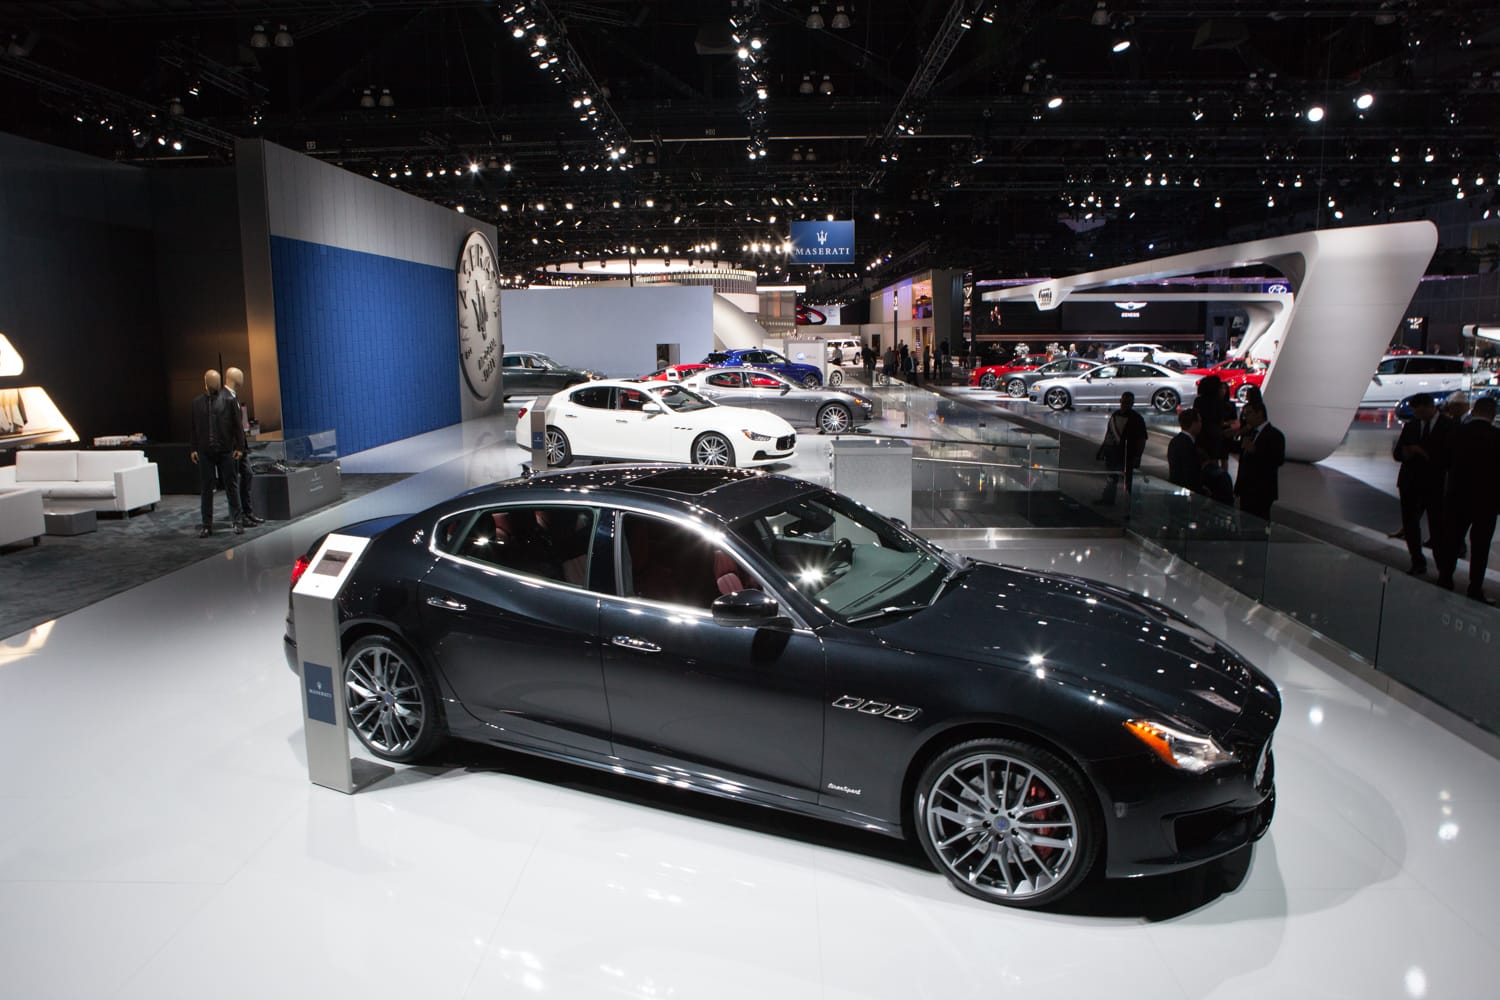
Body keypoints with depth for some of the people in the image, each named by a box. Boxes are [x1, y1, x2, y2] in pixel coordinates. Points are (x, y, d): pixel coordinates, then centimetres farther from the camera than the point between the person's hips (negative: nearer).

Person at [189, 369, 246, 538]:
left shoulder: (228, 400, 0)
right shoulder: (197, 402, 9)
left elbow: (237, 425, 0)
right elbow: (194, 428, 12)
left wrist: (239, 447, -5)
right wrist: (193, 449, 6)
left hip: (226, 450, -3)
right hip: (205, 452, 3)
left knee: (231, 486, 3)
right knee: (205, 489, 6)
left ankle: (237, 521, 10)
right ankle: (207, 524, 12)